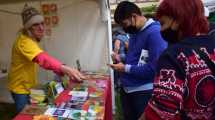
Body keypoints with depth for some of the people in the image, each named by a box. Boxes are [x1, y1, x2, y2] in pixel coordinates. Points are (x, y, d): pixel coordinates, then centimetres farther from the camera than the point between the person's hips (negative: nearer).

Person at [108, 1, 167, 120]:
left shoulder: (155, 33, -20)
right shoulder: (134, 32, 10)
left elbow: (154, 68, -25)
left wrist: (126, 68, -17)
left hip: (143, 92, -8)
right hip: (126, 89, 9)